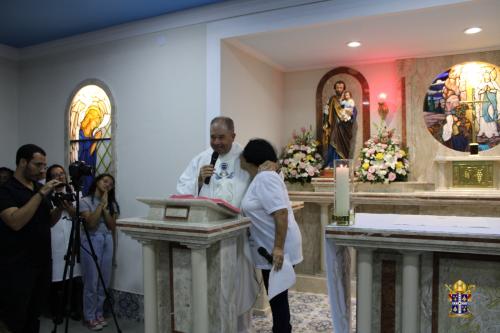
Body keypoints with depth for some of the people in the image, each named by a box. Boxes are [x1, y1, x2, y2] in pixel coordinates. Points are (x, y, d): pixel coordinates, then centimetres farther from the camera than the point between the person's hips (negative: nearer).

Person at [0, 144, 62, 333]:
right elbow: (15, 222, -25)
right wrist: (40, 194, -25)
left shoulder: (41, 189, 10)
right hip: (17, 267, -6)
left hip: (42, 263, 6)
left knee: (34, 317, 14)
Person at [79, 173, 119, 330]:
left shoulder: (112, 203, 11)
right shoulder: (85, 201, -3)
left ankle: (99, 314, 22)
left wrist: (105, 207, -7)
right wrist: (101, 204, -12)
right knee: (91, 282, -2)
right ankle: (89, 317, 13)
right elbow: (91, 223, -15)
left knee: (105, 281, 7)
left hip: (107, 241, 5)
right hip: (91, 241, -5)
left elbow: (112, 226, 0)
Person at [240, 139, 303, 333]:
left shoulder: (265, 178, -18)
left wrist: (278, 248, -28)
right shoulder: (259, 179, 13)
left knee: (278, 297, 1)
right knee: (276, 297, 18)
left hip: (277, 250, -10)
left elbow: (281, 213, -26)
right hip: (270, 248, 10)